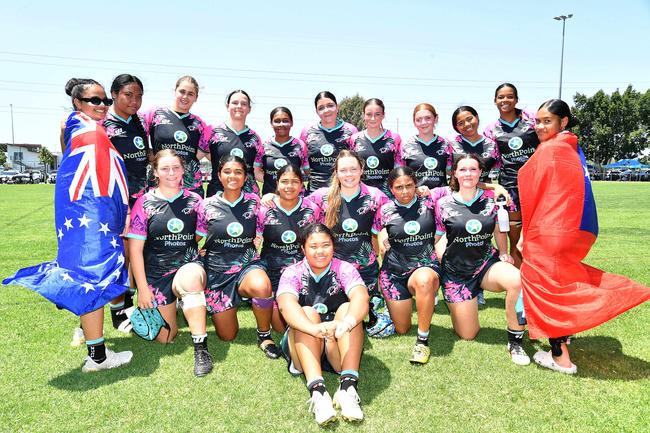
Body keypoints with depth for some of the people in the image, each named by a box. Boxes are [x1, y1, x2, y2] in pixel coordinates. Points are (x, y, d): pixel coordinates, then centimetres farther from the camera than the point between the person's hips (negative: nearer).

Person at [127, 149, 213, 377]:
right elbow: (135, 249, -2)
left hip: (188, 266, -1)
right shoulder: (144, 203, -1)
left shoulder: (194, 201, 3)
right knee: (166, 338, 2)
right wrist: (142, 288, -5)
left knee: (190, 279, -39)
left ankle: (201, 348, -30)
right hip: (156, 274, 1)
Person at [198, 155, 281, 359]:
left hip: (248, 265, 0)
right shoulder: (207, 205, -1)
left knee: (262, 286, -39)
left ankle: (264, 335, -9)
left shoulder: (254, 202, 0)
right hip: (217, 270, 1)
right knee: (227, 336, 1)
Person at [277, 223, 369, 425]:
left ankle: (348, 386, -37)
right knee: (307, 312, -26)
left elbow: (361, 297, -23)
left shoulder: (345, 269, -2)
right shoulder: (292, 273, -3)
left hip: (340, 348, 0)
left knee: (347, 309, -24)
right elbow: (287, 305, -24)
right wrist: (315, 329, -45)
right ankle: (317, 390, -42)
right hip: (304, 347, 0)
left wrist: (346, 323, -46)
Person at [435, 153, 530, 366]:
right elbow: (433, 238, 1)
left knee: (517, 280, -35)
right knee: (468, 335, 0)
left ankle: (515, 341, -14)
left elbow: (499, 230, 13)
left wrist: (504, 254, 7)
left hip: (487, 263, 1)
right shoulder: (443, 204, -6)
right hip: (457, 272, -1)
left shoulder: (491, 198, -1)